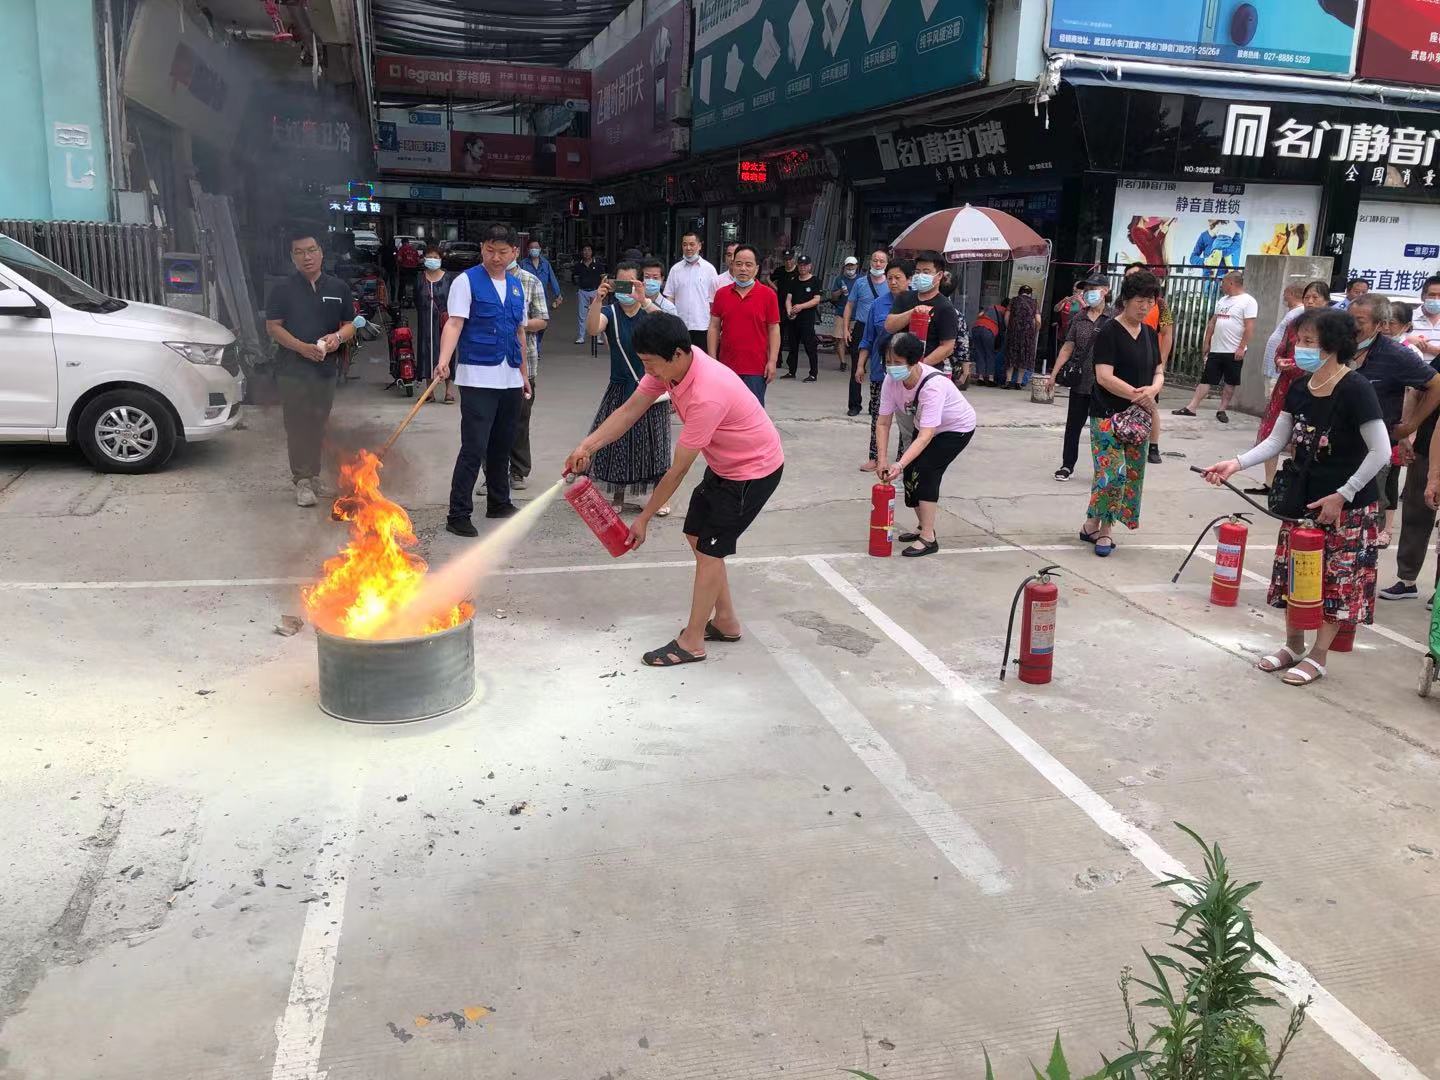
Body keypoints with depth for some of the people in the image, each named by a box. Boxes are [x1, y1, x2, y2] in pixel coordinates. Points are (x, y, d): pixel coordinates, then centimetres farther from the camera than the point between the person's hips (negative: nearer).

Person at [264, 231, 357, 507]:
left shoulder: (338, 288, 9)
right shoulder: (283, 289, 0)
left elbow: (350, 325, 13)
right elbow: (273, 327, -2)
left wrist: (338, 337, -10)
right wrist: (302, 347, -17)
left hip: (326, 368, 3)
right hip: (292, 368, -3)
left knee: (318, 425, 10)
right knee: (297, 425, -4)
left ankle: (314, 475, 22)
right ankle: (302, 480, -1)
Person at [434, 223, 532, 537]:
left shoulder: (516, 284, 14)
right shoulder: (467, 281, -5)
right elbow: (454, 324, -15)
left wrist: (523, 373, 21)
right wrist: (444, 360, -31)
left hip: (510, 380, 6)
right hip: (478, 378, -6)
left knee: (502, 446, 15)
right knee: (474, 448, -9)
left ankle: (499, 503, 28)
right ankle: (458, 514, -3)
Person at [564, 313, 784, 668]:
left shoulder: (706, 396, -37)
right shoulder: (668, 365, -12)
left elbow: (678, 470, -28)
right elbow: (630, 411, -4)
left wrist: (644, 518, -18)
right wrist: (587, 446, -18)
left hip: (754, 471, -9)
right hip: (724, 463, 9)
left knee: (709, 549, -5)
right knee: (696, 535, 14)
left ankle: (691, 643, 8)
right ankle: (726, 621, 28)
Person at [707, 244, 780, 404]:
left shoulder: (768, 294, -1)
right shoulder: (721, 294, 7)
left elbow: (773, 329, -1)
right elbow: (714, 327, 9)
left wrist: (772, 361, -8)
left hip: (756, 368, -3)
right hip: (726, 366, 3)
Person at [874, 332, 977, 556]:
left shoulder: (933, 385, -40)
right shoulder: (892, 380, -22)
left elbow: (926, 435, -44)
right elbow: (883, 423, -16)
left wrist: (900, 464, -54)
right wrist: (882, 460, -26)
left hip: (957, 428, -7)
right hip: (926, 427, 7)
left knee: (926, 469, -21)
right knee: (910, 469, -3)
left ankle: (928, 538, -15)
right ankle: (923, 527, 18)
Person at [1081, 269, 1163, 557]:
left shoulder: (1150, 334, 14)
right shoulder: (1110, 332, -8)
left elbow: (1158, 373, 16)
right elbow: (1104, 377, -16)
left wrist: (1153, 389, -7)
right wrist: (1138, 395, -17)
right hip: (1108, 414, -7)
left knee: (1132, 474, 6)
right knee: (1113, 471, -16)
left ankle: (1105, 529, 16)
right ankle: (1092, 524, 3)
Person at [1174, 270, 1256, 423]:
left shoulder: (1248, 301, -9)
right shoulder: (1222, 300, 14)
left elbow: (1250, 327, -15)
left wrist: (1241, 348, -20)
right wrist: (1207, 343, 15)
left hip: (1234, 351, -7)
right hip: (1216, 349, 7)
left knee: (1230, 383, 4)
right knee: (1206, 380, 3)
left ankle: (1222, 410, 11)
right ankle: (1191, 408, 0)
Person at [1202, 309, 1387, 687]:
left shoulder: (1355, 389, -19)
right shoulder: (1299, 388, 0)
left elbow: (1380, 451, -19)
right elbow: (1276, 440, 4)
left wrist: (1342, 495, -17)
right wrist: (1236, 464, -11)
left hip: (1348, 503, -6)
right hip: (1303, 497, 7)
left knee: (1337, 579, 4)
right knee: (1295, 572, 13)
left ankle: (1317, 656, 16)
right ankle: (1293, 645, 30)